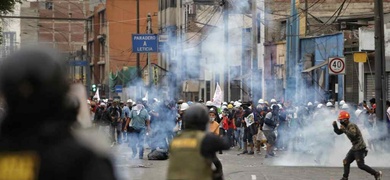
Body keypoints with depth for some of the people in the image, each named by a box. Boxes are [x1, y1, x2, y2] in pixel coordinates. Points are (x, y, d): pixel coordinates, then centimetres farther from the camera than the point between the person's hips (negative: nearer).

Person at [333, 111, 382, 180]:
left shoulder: (352, 126, -18)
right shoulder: (346, 126, 11)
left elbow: (353, 135, -33)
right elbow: (338, 132, 19)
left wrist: (344, 129, -30)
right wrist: (335, 126, 2)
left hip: (359, 148, -10)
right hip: (354, 148, 10)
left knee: (361, 165, -10)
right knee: (346, 161, 11)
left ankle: (377, 173, -3)